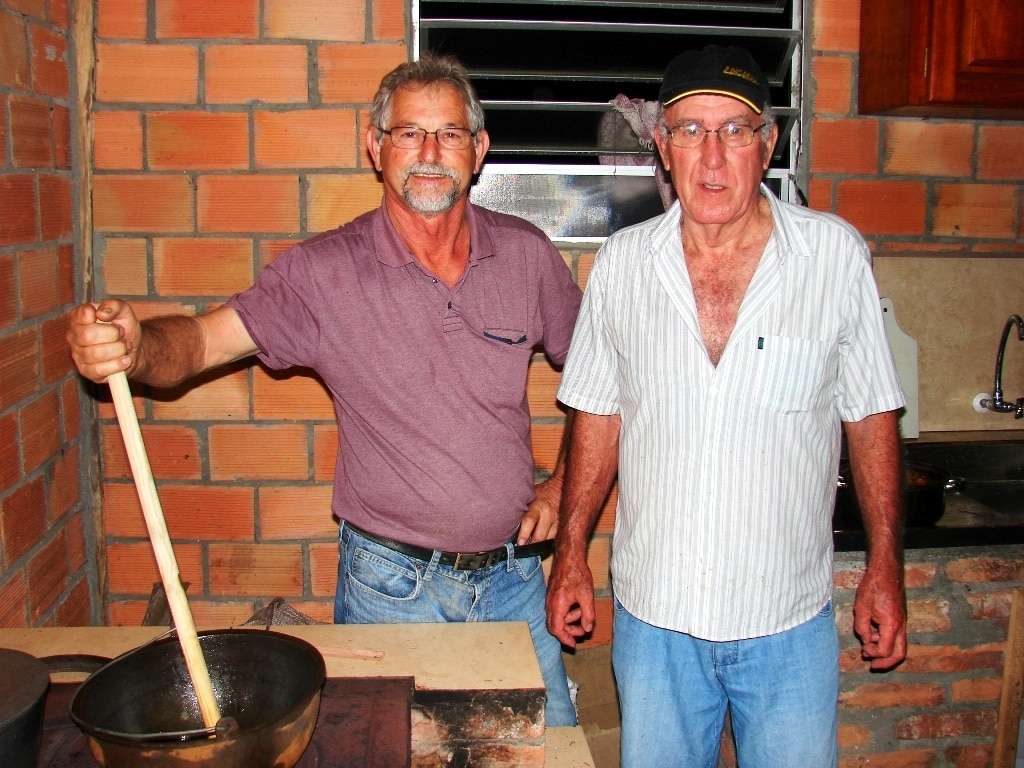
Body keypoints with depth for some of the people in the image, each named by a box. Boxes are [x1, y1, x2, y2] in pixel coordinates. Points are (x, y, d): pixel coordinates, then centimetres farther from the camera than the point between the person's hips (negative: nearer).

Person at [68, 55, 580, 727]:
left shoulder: (527, 254, -3)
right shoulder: (326, 271, -10)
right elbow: (204, 339, -18)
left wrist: (564, 484, 1)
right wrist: (132, 347, -40)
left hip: (513, 574, 3)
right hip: (393, 585, -2)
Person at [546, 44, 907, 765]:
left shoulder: (836, 254, -7)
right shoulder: (622, 261, -3)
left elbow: (870, 416, 1)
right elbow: (599, 416, 5)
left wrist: (886, 567, 2)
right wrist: (571, 556, 5)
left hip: (791, 623, -1)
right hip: (653, 616, 1)